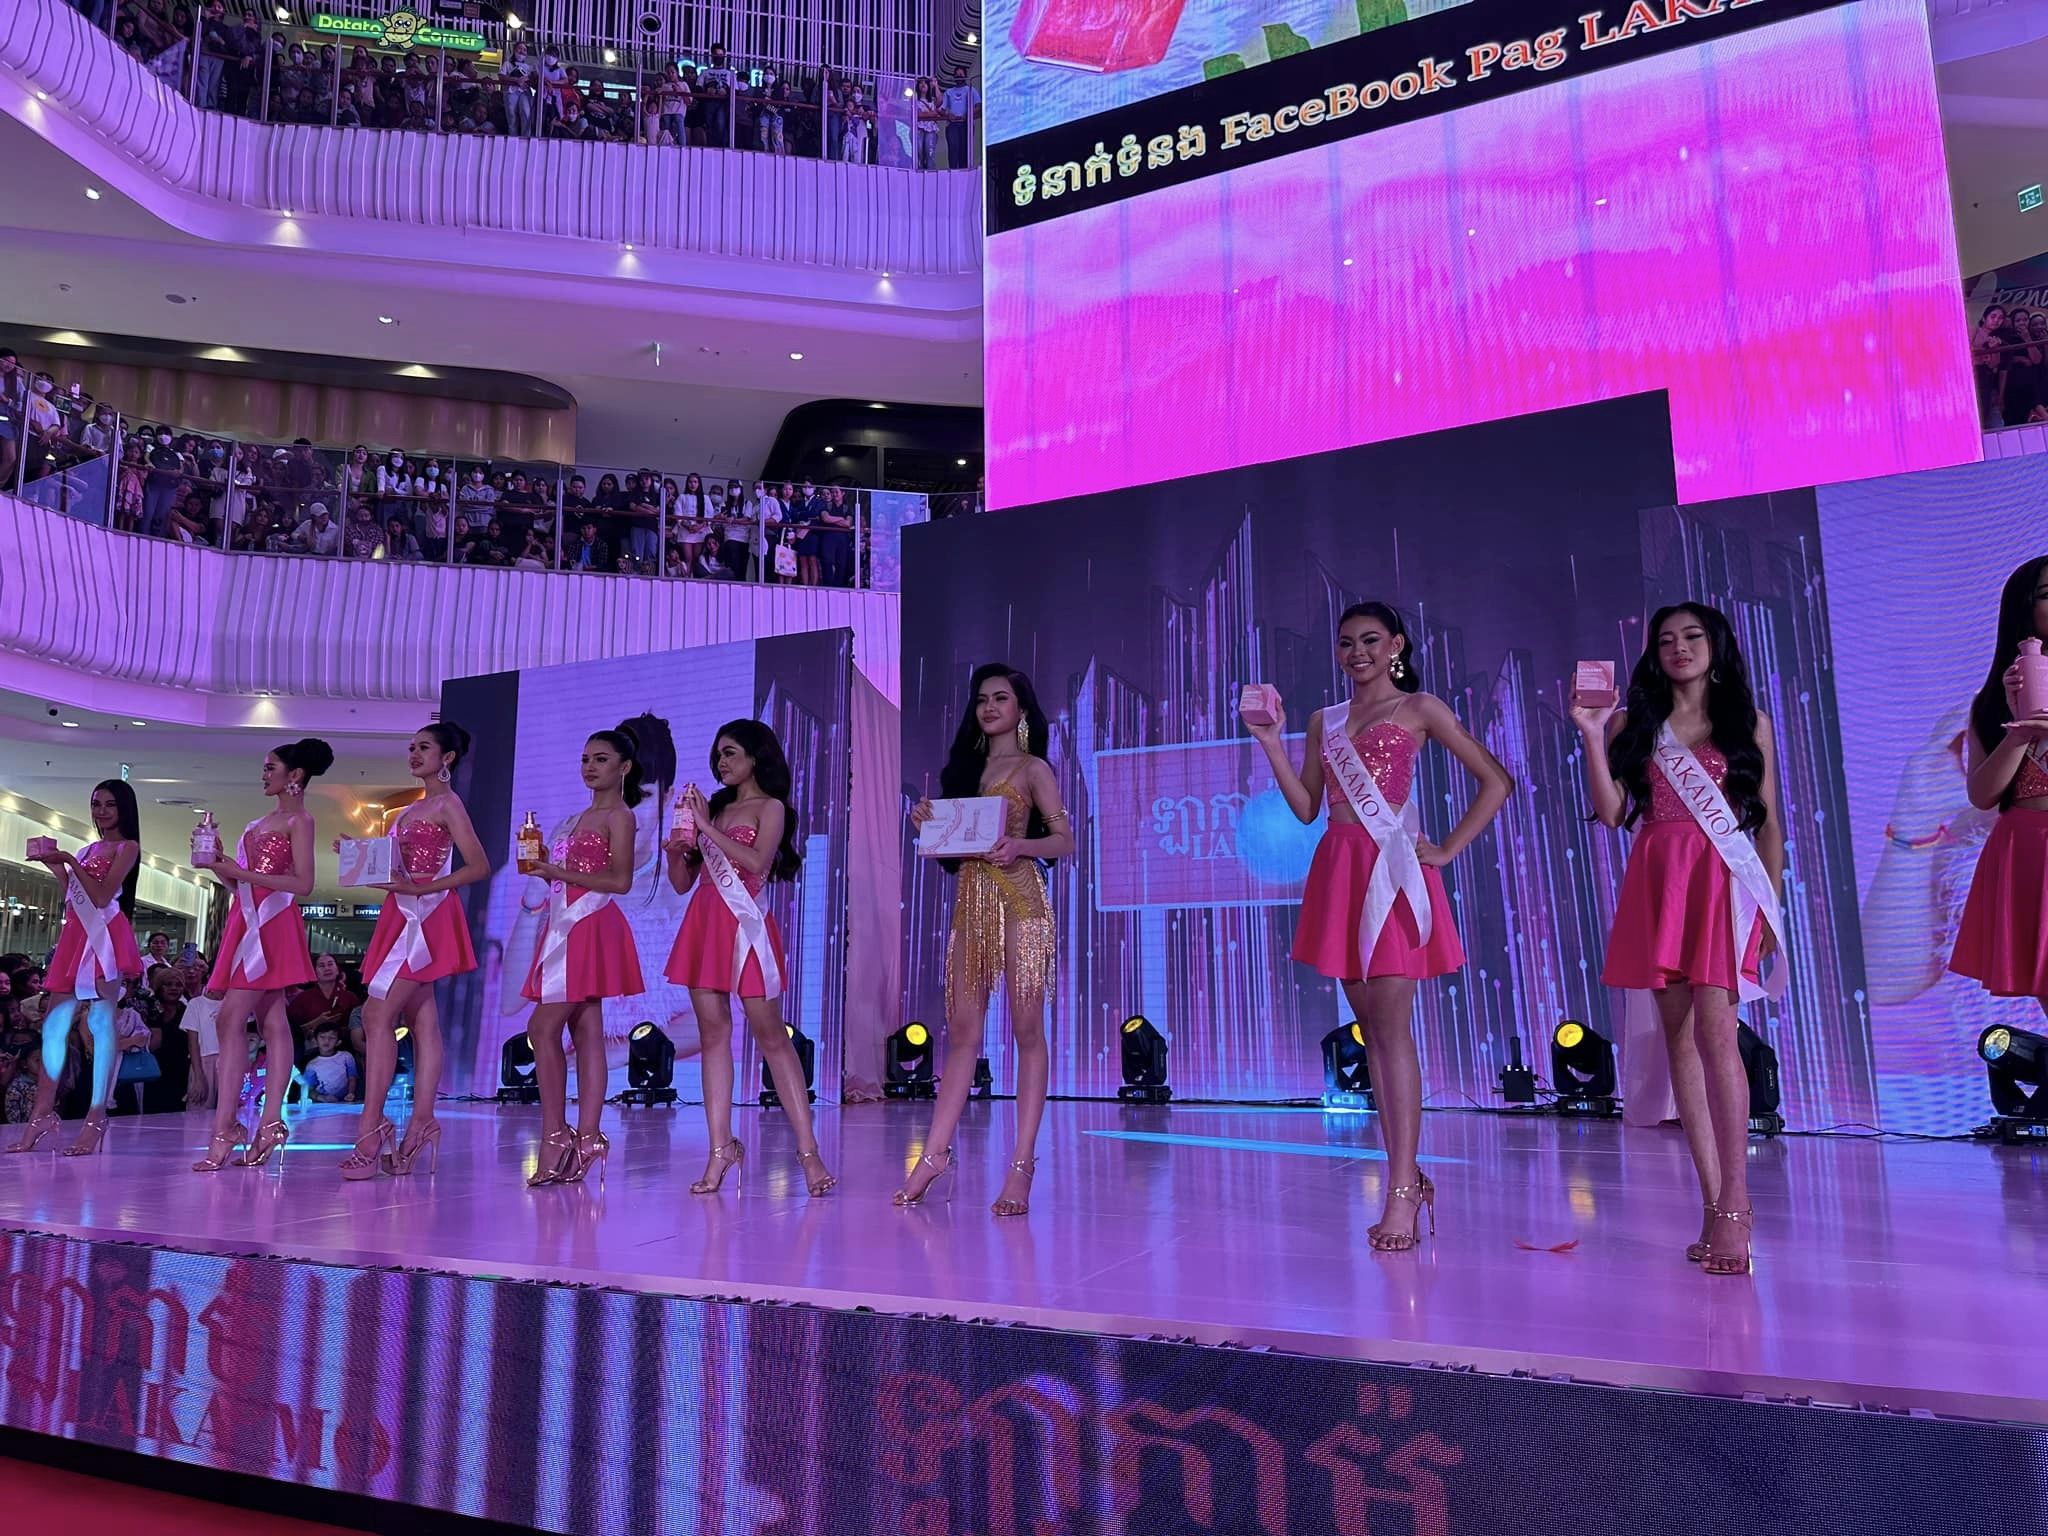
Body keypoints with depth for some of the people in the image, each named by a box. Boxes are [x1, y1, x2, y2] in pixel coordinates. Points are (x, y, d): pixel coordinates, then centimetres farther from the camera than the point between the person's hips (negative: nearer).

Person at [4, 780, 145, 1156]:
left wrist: (71, 861, -8)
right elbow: (74, 898, 17)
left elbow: (103, 895, -9)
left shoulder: (128, 847, 2)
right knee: (55, 1021, 2)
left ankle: (96, 1117, -13)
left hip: (104, 933, -7)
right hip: (76, 933, 7)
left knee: (101, 1019, -11)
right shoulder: (88, 850, 22)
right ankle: (42, 1113, 5)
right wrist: (55, 868, 10)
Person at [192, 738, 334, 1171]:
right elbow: (241, 884, 20)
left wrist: (242, 873, -16)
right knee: (272, 1023, 5)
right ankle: (270, 1124, 3)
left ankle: (224, 1130, -15)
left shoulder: (299, 820, -3)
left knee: (230, 1019, -14)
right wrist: (218, 866, 3)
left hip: (272, 923, -8)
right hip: (250, 921, 8)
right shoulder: (263, 822, 21)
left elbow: (303, 883, -14)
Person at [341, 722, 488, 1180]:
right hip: (405, 918, 9)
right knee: (422, 1021, 5)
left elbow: (479, 866, -16)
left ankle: (371, 1130, -14)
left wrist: (420, 888, -20)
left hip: (426, 917, -9)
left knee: (378, 1014, -14)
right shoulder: (412, 809, 21)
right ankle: (421, 1122, 6)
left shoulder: (448, 804, -6)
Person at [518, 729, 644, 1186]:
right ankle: (586, 1139, 5)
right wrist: (542, 866, 6)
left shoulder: (618, 815, -5)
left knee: (543, 1028, -10)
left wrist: (559, 872, -14)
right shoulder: (585, 816, 21)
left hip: (590, 927, -9)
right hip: (569, 926, 9)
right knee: (587, 1034, 5)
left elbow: (620, 880, -16)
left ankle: (555, 1137, -6)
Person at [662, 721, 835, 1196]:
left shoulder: (771, 807, 3)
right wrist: (675, 851, -2)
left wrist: (707, 827, -12)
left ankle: (808, 1149, -5)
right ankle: (720, 1149, 5)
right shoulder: (715, 806, 18)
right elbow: (682, 882, 17)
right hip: (703, 924, 6)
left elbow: (758, 862, -16)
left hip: (744, 925, -6)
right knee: (713, 1034, 2)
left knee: (771, 1035, -7)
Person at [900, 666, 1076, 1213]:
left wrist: (1019, 845, -22)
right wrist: (926, 820, -1)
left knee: (1027, 1029, -4)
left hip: (1019, 898, -5)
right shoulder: (967, 766, 20)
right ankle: (935, 1153, 8)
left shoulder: (1032, 768, 4)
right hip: (970, 899, 6)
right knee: (962, 1032, 5)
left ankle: (1021, 1164, -2)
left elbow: (1064, 840, -4)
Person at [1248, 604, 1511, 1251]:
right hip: (1338, 871, 6)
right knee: (1369, 1027, 7)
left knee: (1391, 1027, -10)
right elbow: (1306, 807, 12)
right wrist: (1272, 744, 3)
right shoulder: (1324, 720, 17)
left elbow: (1496, 780, 3)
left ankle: (1402, 1191, -7)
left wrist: (1448, 848, -3)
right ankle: (1409, 1177, 16)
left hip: (1391, 869, -5)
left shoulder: (1420, 707, 4)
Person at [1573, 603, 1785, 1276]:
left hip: (1724, 880, -2)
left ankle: (1733, 1205, -13)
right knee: (1679, 1035, 2)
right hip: (1656, 881, 2)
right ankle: (1717, 1207, 8)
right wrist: (1592, 736, -5)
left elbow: (1769, 821, 10)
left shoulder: (1749, 723, 11)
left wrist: (1773, 904, 3)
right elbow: (1612, 813, 2)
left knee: (1714, 1027, -17)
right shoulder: (1633, 723, 11)